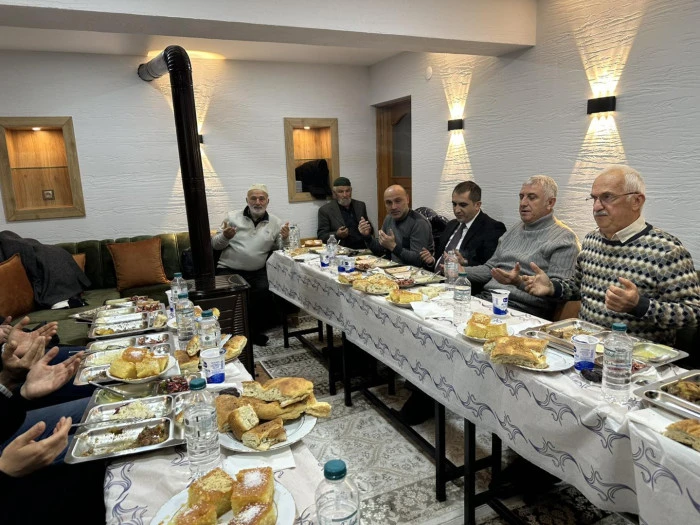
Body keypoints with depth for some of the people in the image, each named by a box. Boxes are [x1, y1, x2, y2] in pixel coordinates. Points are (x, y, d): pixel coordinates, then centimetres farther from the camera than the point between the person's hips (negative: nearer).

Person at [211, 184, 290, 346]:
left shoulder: (275, 223, 9)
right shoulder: (232, 217, 7)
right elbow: (215, 244, 7)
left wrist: (285, 239, -12)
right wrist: (225, 237, -14)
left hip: (257, 272, 1)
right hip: (229, 270, -1)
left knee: (264, 291, -28)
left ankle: (254, 330, -4)